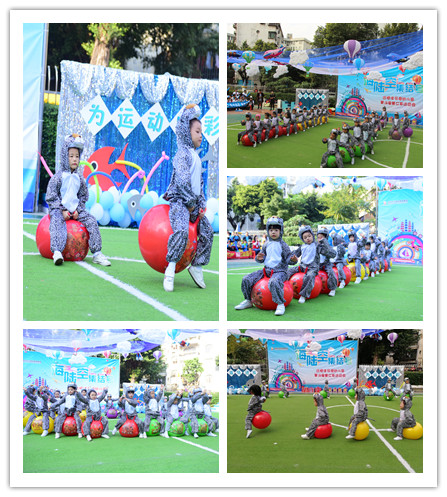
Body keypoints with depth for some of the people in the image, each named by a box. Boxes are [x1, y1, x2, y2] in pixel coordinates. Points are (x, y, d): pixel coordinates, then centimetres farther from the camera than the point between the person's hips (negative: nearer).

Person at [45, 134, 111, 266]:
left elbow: (84, 196, 16)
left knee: (91, 221, -15)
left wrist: (77, 210, -1)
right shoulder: (58, 176, -3)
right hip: (59, 208, -4)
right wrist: (62, 210, -14)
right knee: (57, 222, -35)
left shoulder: (79, 177, 10)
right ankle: (57, 252, -49)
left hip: (76, 209, 4)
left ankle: (96, 253, -15)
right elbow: (51, 197, -4)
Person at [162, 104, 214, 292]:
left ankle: (196, 266, 16)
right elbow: (182, 180, -22)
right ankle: (170, 269, -24)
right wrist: (191, 203, -17)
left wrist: (201, 204, 11)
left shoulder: (196, 156, 19)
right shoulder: (183, 153, -10)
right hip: (180, 200, -9)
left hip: (194, 202, 9)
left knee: (207, 231, 5)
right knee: (181, 230, -28)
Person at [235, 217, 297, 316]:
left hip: (279, 270, -6)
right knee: (246, 279, -4)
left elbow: (288, 257, -6)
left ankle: (280, 304, -27)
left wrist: (293, 260, -30)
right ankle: (248, 301, 14)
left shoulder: (283, 245, -1)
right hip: (266, 269, 6)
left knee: (274, 282, -41)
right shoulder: (267, 245, 14)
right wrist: (259, 258, -4)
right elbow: (262, 259, 20)